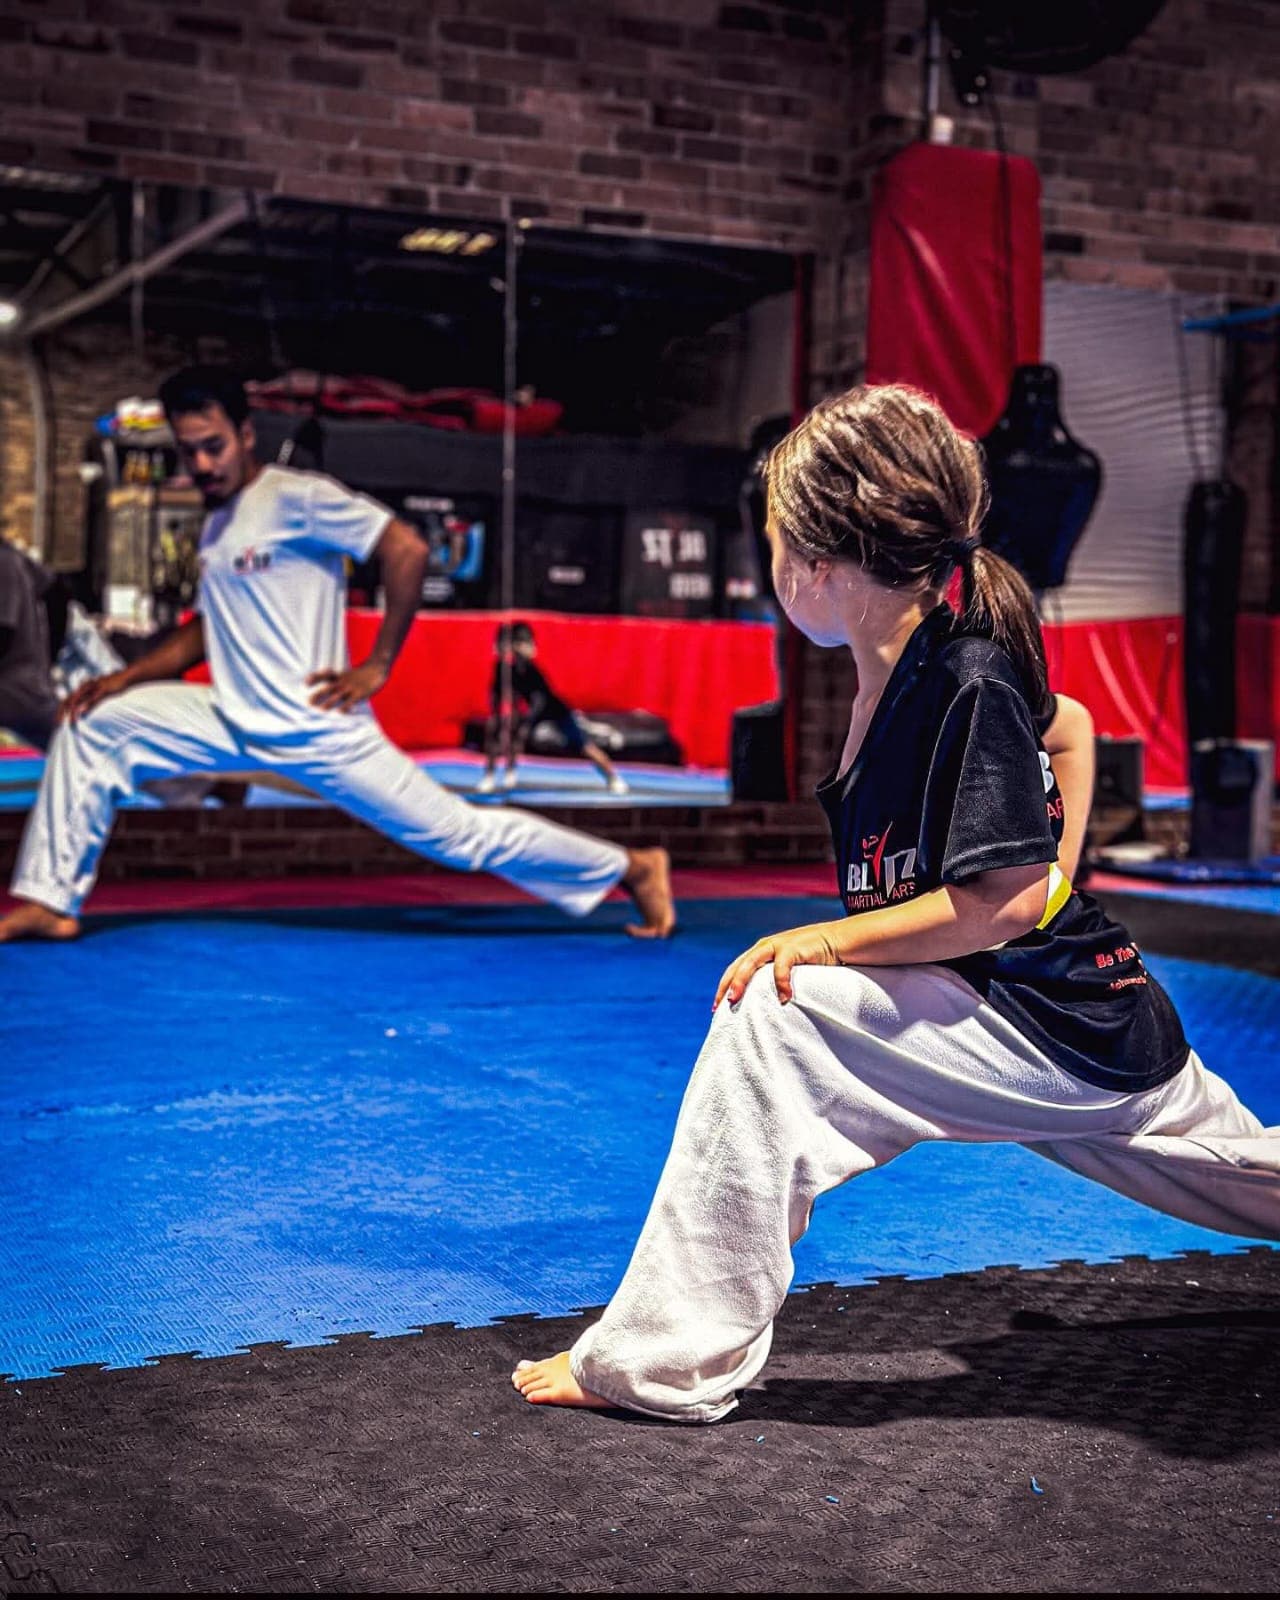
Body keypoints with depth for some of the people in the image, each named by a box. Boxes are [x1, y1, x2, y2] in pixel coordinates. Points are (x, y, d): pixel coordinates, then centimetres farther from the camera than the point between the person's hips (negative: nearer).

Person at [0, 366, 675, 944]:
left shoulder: (295, 497, -14)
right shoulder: (215, 524, 13)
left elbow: (407, 549, -21)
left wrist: (377, 666, -16)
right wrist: (124, 677, 8)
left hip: (317, 731, -8)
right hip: (237, 724, 8)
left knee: (457, 833, -4)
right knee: (93, 724, 1)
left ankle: (629, 869, 11)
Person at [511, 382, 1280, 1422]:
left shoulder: (967, 684, -22)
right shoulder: (906, 668, 4)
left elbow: (1009, 899, -25)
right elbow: (1066, 726, 22)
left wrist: (825, 942, -22)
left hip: (1056, 1036, -10)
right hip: (1085, 1033, 10)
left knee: (774, 1013, -21)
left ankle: (668, 1358, -19)